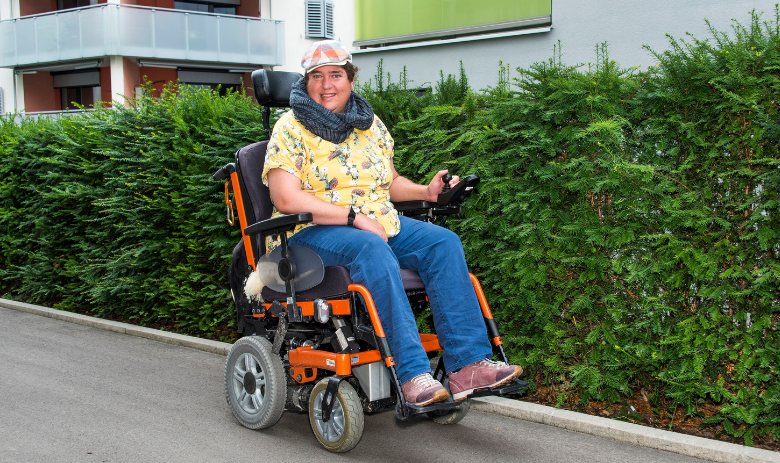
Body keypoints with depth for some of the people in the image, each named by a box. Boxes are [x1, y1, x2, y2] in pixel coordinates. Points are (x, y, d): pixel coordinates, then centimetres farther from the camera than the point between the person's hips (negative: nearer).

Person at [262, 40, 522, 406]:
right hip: (312, 231, -6)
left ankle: (467, 364, -25)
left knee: (443, 243, -17)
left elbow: (390, 182, 27)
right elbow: (286, 199, -15)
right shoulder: (291, 129, -3)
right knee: (372, 250, -37)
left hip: (378, 224, 6)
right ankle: (412, 373, -42)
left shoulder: (371, 125, 16)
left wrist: (425, 192, 5)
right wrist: (354, 217, -21)